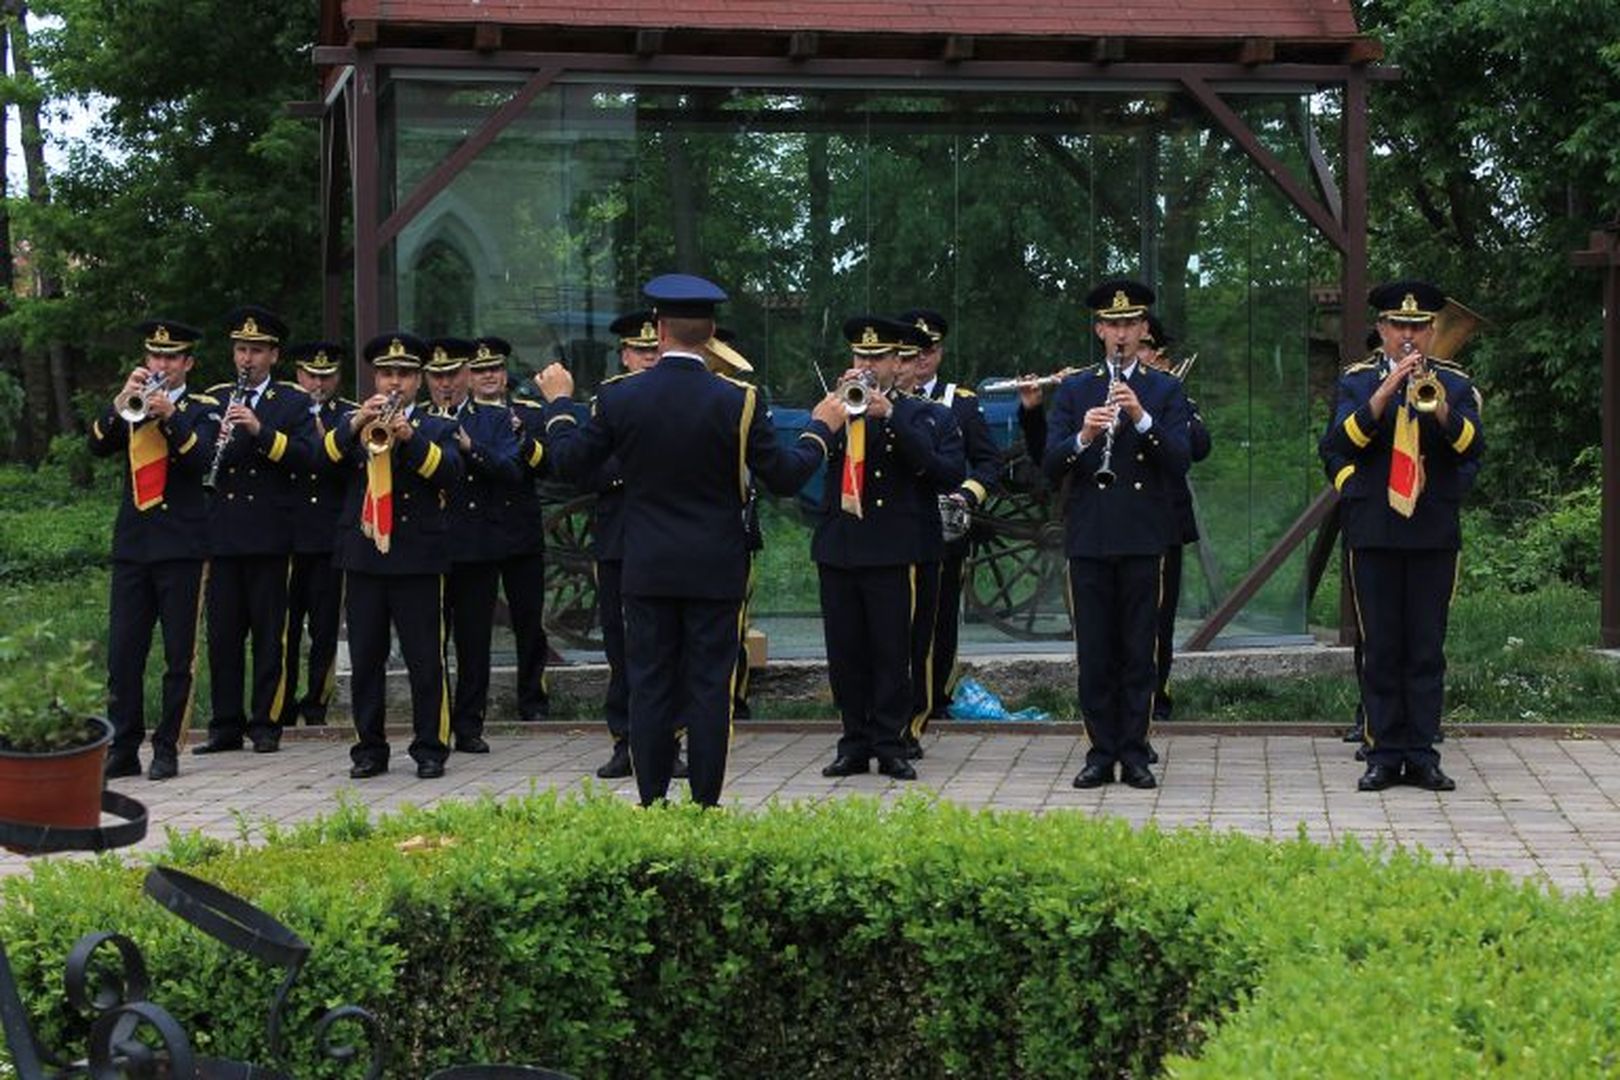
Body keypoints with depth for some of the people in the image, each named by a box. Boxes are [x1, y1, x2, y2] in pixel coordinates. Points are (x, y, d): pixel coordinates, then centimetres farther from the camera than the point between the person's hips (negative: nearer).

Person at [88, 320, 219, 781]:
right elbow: (98, 446, -1)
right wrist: (122, 401, -13)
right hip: (131, 546, 3)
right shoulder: (131, 407, 15)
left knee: (178, 656, 0)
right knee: (122, 654, 0)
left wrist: (170, 416, -23)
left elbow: (203, 458, -12)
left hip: (181, 546, -3)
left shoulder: (202, 409, 5)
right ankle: (123, 748, 5)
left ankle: (167, 748, 6)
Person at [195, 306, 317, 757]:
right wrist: (217, 438, -13)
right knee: (223, 632, 4)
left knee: (269, 632, 0)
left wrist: (260, 430, -20)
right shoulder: (213, 398, 14)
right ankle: (226, 724, 11)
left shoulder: (294, 402, 5)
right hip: (222, 531, 3)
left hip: (270, 533, -3)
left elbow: (305, 457, -9)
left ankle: (266, 723, 7)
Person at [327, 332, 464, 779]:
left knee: (425, 660, -2)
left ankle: (430, 748, 5)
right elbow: (326, 455, -5)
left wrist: (410, 437, -23)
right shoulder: (353, 424, 14)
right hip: (363, 555, 2)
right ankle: (369, 749, 12)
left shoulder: (437, 428, 9)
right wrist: (356, 425, -20)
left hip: (418, 557, -2)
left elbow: (450, 471, -10)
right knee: (365, 661, 5)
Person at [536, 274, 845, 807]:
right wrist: (820, 429, 12)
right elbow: (785, 476, -6)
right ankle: (705, 804, 5)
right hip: (716, 571, -1)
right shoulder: (737, 401, -11)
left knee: (649, 683, 8)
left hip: (647, 568, 2)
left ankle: (651, 802, 10)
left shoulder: (619, 397, -6)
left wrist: (558, 402, 20)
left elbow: (570, 460, 4)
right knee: (709, 684, 3)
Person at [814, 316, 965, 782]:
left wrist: (892, 417, -14)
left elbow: (949, 473, -9)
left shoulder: (926, 416, 6)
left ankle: (890, 745, 6)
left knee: (892, 652, -2)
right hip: (838, 547, 3)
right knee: (845, 653, 4)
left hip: (894, 551, -3)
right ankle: (854, 744, 13)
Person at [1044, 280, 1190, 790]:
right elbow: (1049, 466, 2)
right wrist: (1082, 438, -18)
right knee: (1094, 652, 3)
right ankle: (1101, 753, 10)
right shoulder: (1074, 390, 10)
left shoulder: (1166, 391, 8)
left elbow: (1179, 462, -5)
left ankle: (1134, 753, 7)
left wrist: (1141, 418, -19)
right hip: (1088, 536, 1)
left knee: (1139, 651, 1)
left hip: (1144, 537, -1)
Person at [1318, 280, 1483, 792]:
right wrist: (1385, 392, -21)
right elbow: (1340, 442, -10)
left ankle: (1422, 755, 7)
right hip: (1374, 532, -1)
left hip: (1434, 533, 1)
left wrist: (1440, 407, -23)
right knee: (1380, 649, 1)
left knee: (1427, 649, 2)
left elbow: (1473, 446, -6)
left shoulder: (1453, 385, 9)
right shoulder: (1357, 382, 7)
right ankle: (1384, 754, 6)